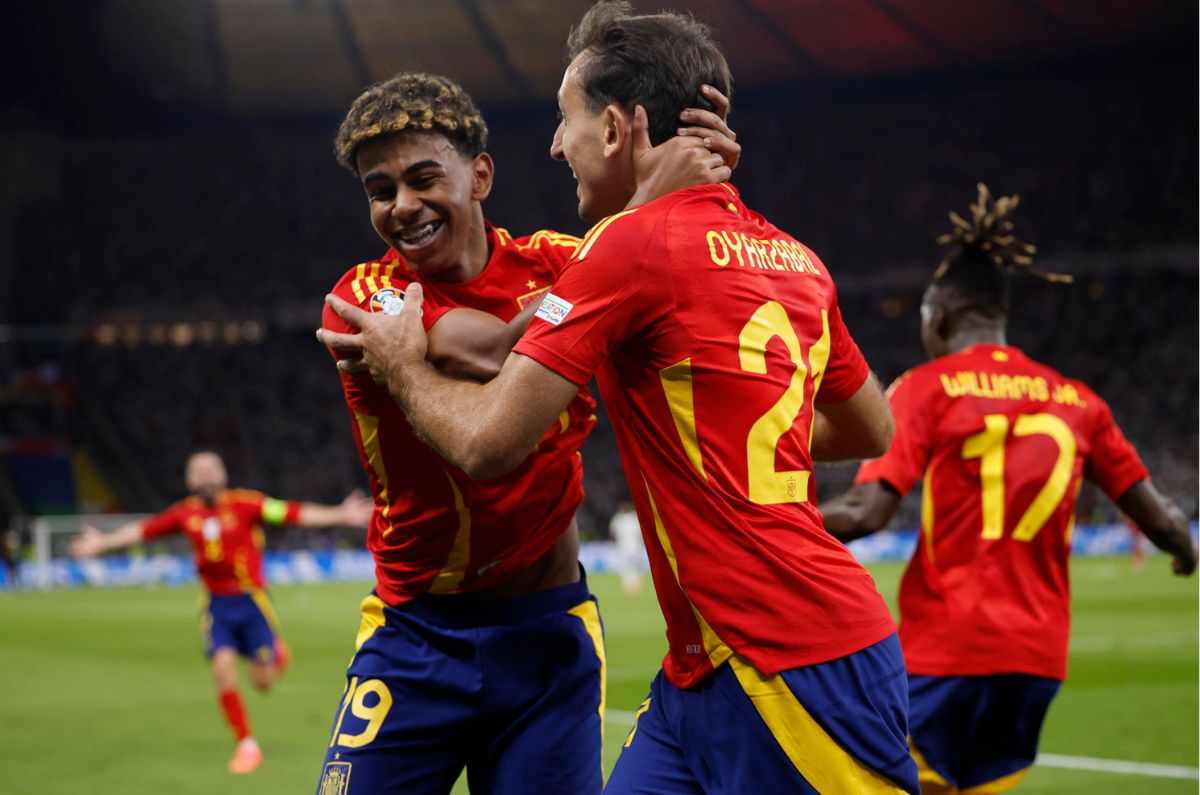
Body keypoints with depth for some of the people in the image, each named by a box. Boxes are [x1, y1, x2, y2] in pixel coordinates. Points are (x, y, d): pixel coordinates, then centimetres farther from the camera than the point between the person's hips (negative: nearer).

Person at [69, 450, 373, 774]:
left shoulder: (245, 504, -10)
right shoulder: (186, 513, 2)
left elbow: (293, 513, -16)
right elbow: (143, 529, 11)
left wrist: (340, 516, -24)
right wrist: (104, 542, 12)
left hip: (251, 600, -3)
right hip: (217, 605, 3)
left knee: (263, 681, -1)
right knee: (223, 669, -11)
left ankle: (276, 653, 37)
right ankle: (247, 745, 4)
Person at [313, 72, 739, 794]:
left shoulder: (551, 262, 0)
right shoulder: (362, 298, -9)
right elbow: (496, 351, -27)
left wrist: (704, 168, -31)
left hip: (549, 635, 2)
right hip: (414, 639, -2)